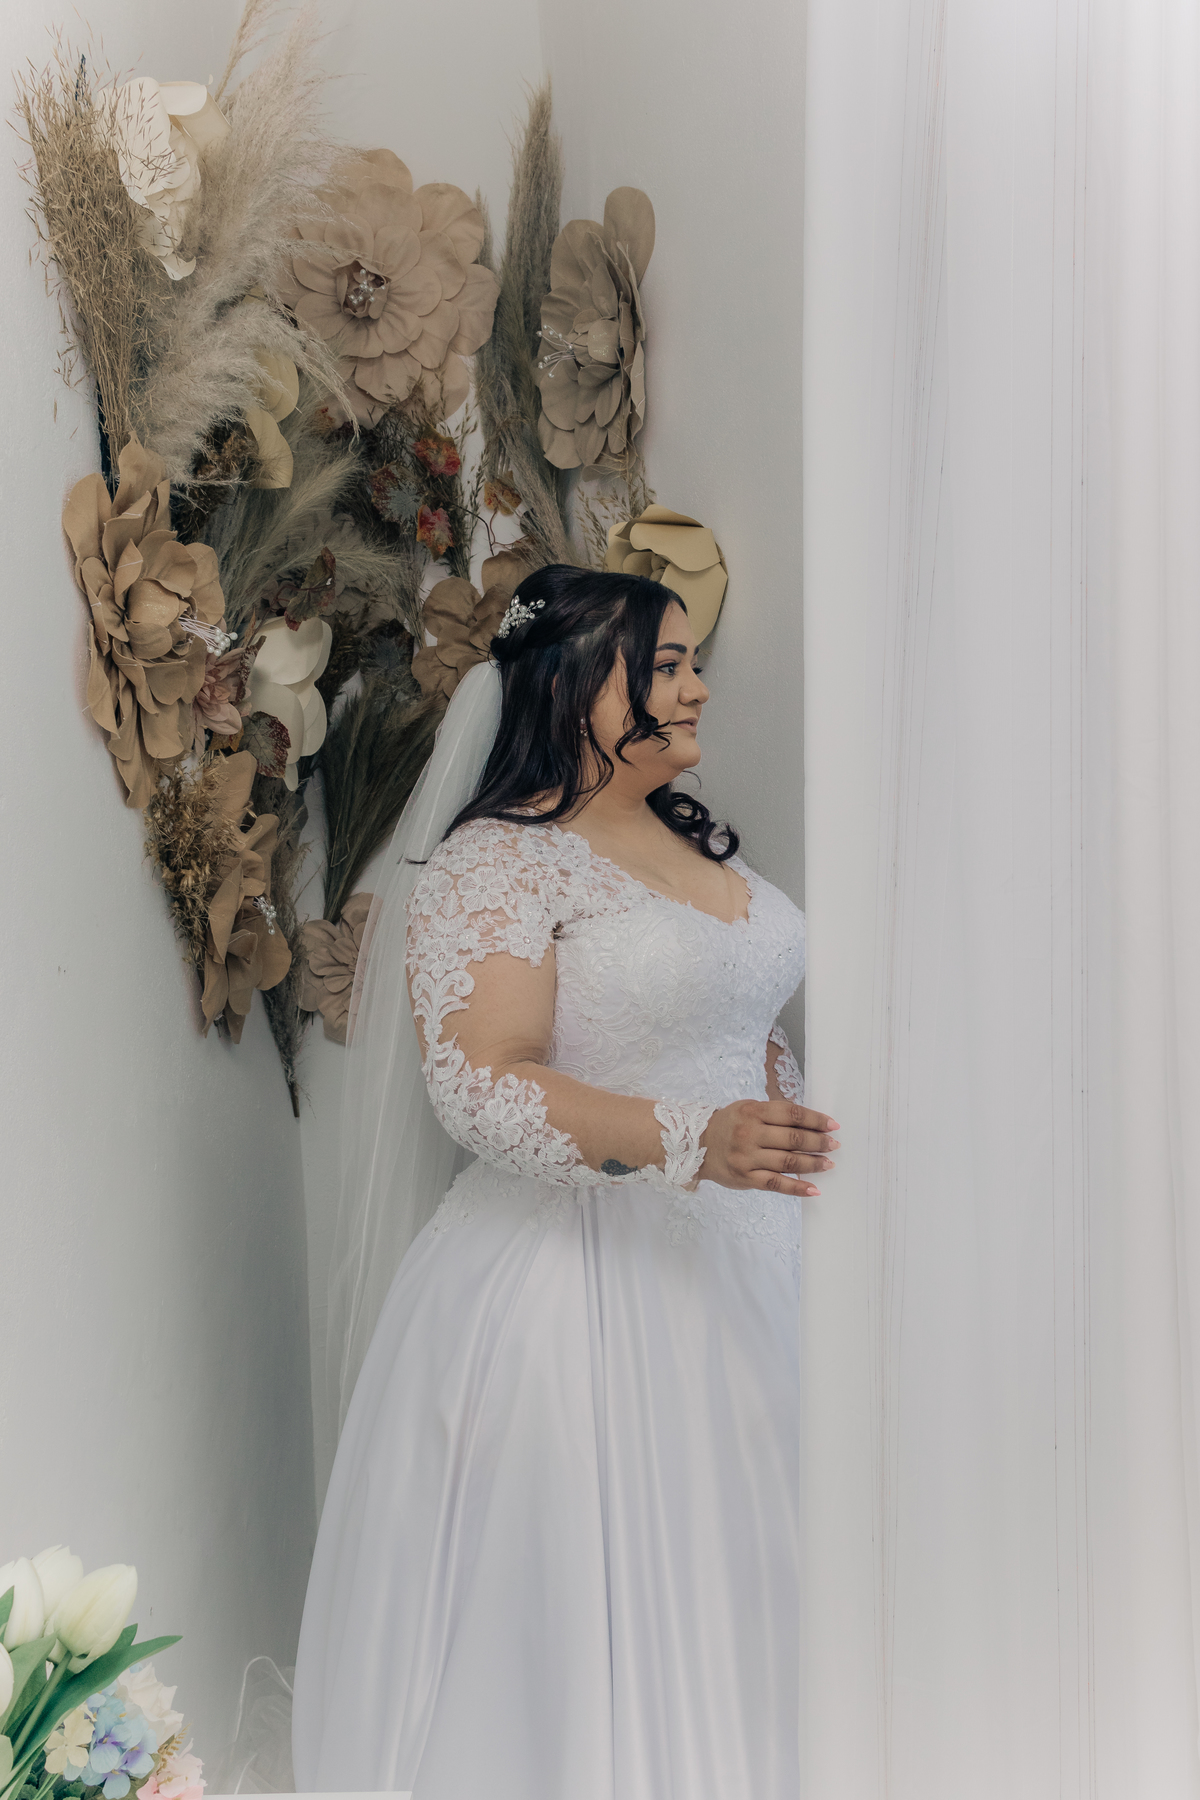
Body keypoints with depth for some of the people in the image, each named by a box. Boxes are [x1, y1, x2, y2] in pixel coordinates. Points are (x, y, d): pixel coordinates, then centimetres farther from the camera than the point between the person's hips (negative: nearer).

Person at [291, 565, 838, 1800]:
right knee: (590, 1602, 0)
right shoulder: (497, 860, -13)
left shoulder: (695, 840, 12)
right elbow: (481, 1084, -22)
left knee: (728, 1584, 13)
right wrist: (685, 1142, -31)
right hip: (591, 1273, -7)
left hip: (743, 1258, 8)